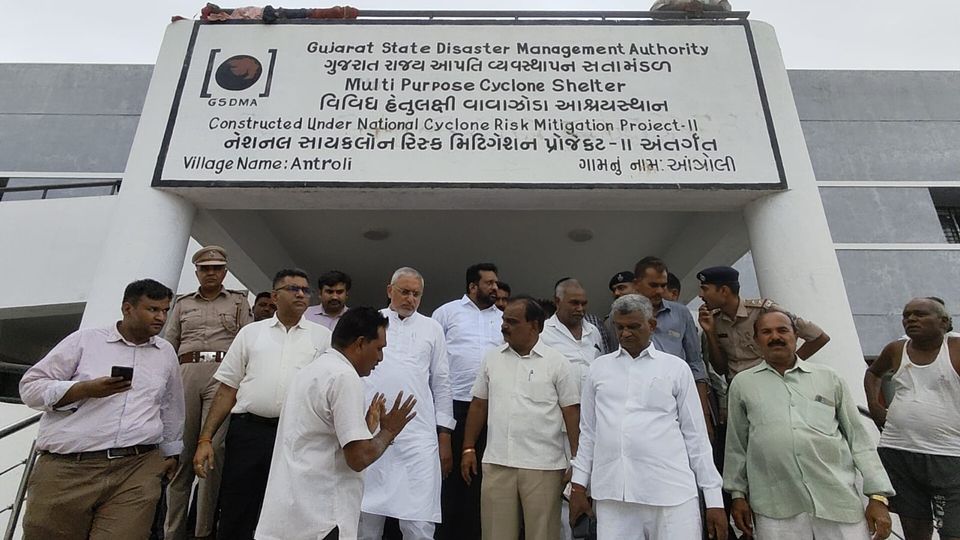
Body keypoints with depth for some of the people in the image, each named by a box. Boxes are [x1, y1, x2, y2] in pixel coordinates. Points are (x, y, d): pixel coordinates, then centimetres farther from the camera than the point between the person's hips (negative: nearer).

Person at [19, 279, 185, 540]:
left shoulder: (166, 353, 13)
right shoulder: (85, 339, 5)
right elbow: (31, 387, 4)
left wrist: (171, 452, 26)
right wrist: (87, 389, -12)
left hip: (138, 469, 1)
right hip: (67, 467, -1)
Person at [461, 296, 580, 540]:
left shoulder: (558, 363, -4)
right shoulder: (492, 358, 6)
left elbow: (571, 412, -3)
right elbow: (479, 405, 11)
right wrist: (468, 449, 9)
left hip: (543, 465, -3)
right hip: (496, 463, 3)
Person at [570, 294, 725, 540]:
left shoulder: (676, 368, 4)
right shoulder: (599, 367, 9)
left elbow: (695, 434, 6)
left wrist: (714, 499, 4)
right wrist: (579, 484, 11)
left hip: (671, 492, -1)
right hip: (611, 493, 2)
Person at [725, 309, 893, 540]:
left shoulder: (829, 378, 10)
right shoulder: (742, 384, 7)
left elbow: (858, 438, 10)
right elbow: (736, 445, 11)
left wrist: (877, 495, 3)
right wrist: (738, 493, 11)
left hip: (838, 501, 1)